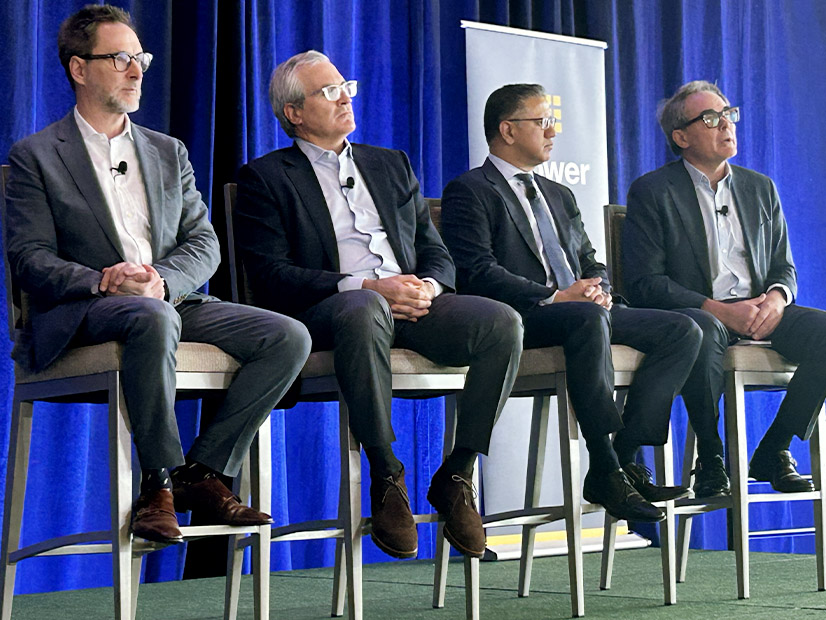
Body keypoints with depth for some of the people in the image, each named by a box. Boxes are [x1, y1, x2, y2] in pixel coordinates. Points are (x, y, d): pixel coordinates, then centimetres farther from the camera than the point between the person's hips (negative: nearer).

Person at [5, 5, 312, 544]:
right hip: (80, 316, -5)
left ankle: (203, 473, -13)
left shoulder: (169, 153, 21)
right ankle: (159, 481, -26)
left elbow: (204, 243, 11)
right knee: (153, 317, -40)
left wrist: (159, 279, -11)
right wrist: (104, 280, -21)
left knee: (288, 336, -17)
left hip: (174, 302, 5)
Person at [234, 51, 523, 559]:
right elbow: (271, 275, -5)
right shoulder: (266, 178, 9)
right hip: (325, 312, -5)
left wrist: (428, 286, -4)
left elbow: (437, 253, 22)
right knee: (364, 309, -41)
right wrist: (367, 286, -16)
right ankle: (387, 477, -27)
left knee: (503, 322, -23)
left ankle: (457, 475, -14)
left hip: (410, 306, 5)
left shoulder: (393, 165, 26)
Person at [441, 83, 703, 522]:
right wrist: (555, 297, -19)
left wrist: (600, 291, -1)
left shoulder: (559, 196, 29)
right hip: (517, 320, -8)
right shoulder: (469, 192, 2)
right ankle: (604, 472, -35)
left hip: (583, 310, 8)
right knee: (588, 318, -39)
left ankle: (624, 459, -19)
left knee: (681, 330, -11)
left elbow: (590, 263, 24)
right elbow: (478, 273, -12)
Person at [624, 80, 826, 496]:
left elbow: (784, 266, 18)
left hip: (758, 311, 5)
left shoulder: (760, 188, 18)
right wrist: (719, 310, -20)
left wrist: (777, 298, -9)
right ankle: (710, 459, -18)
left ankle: (773, 453, -8)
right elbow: (645, 283, -8)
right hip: (698, 312, -5)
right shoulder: (651, 192, 1)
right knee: (703, 332, -40)